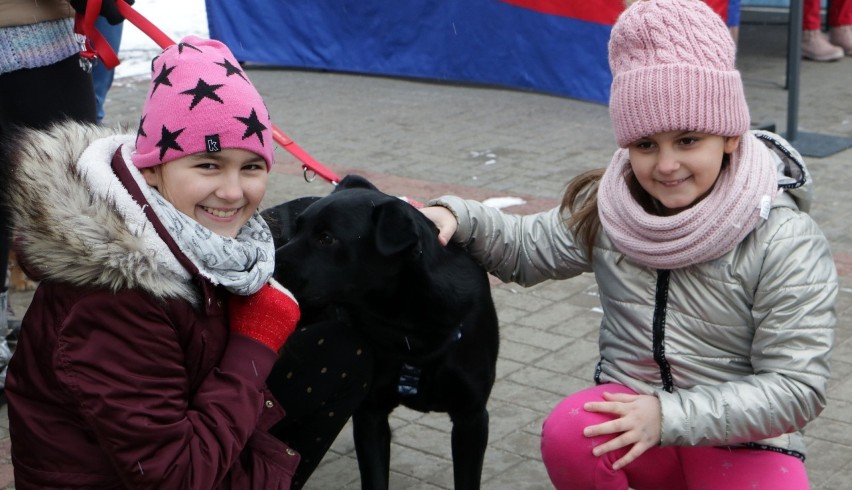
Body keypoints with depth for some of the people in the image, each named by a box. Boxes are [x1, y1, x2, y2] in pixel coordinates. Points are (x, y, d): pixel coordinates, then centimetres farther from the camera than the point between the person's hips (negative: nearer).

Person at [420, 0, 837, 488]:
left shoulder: (788, 244, -16)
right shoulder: (608, 210, -2)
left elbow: (795, 388, -17)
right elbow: (527, 249, 14)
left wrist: (669, 416, -25)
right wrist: (460, 217, -6)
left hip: (743, 438, -3)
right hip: (632, 405, 3)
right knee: (568, 434, -28)